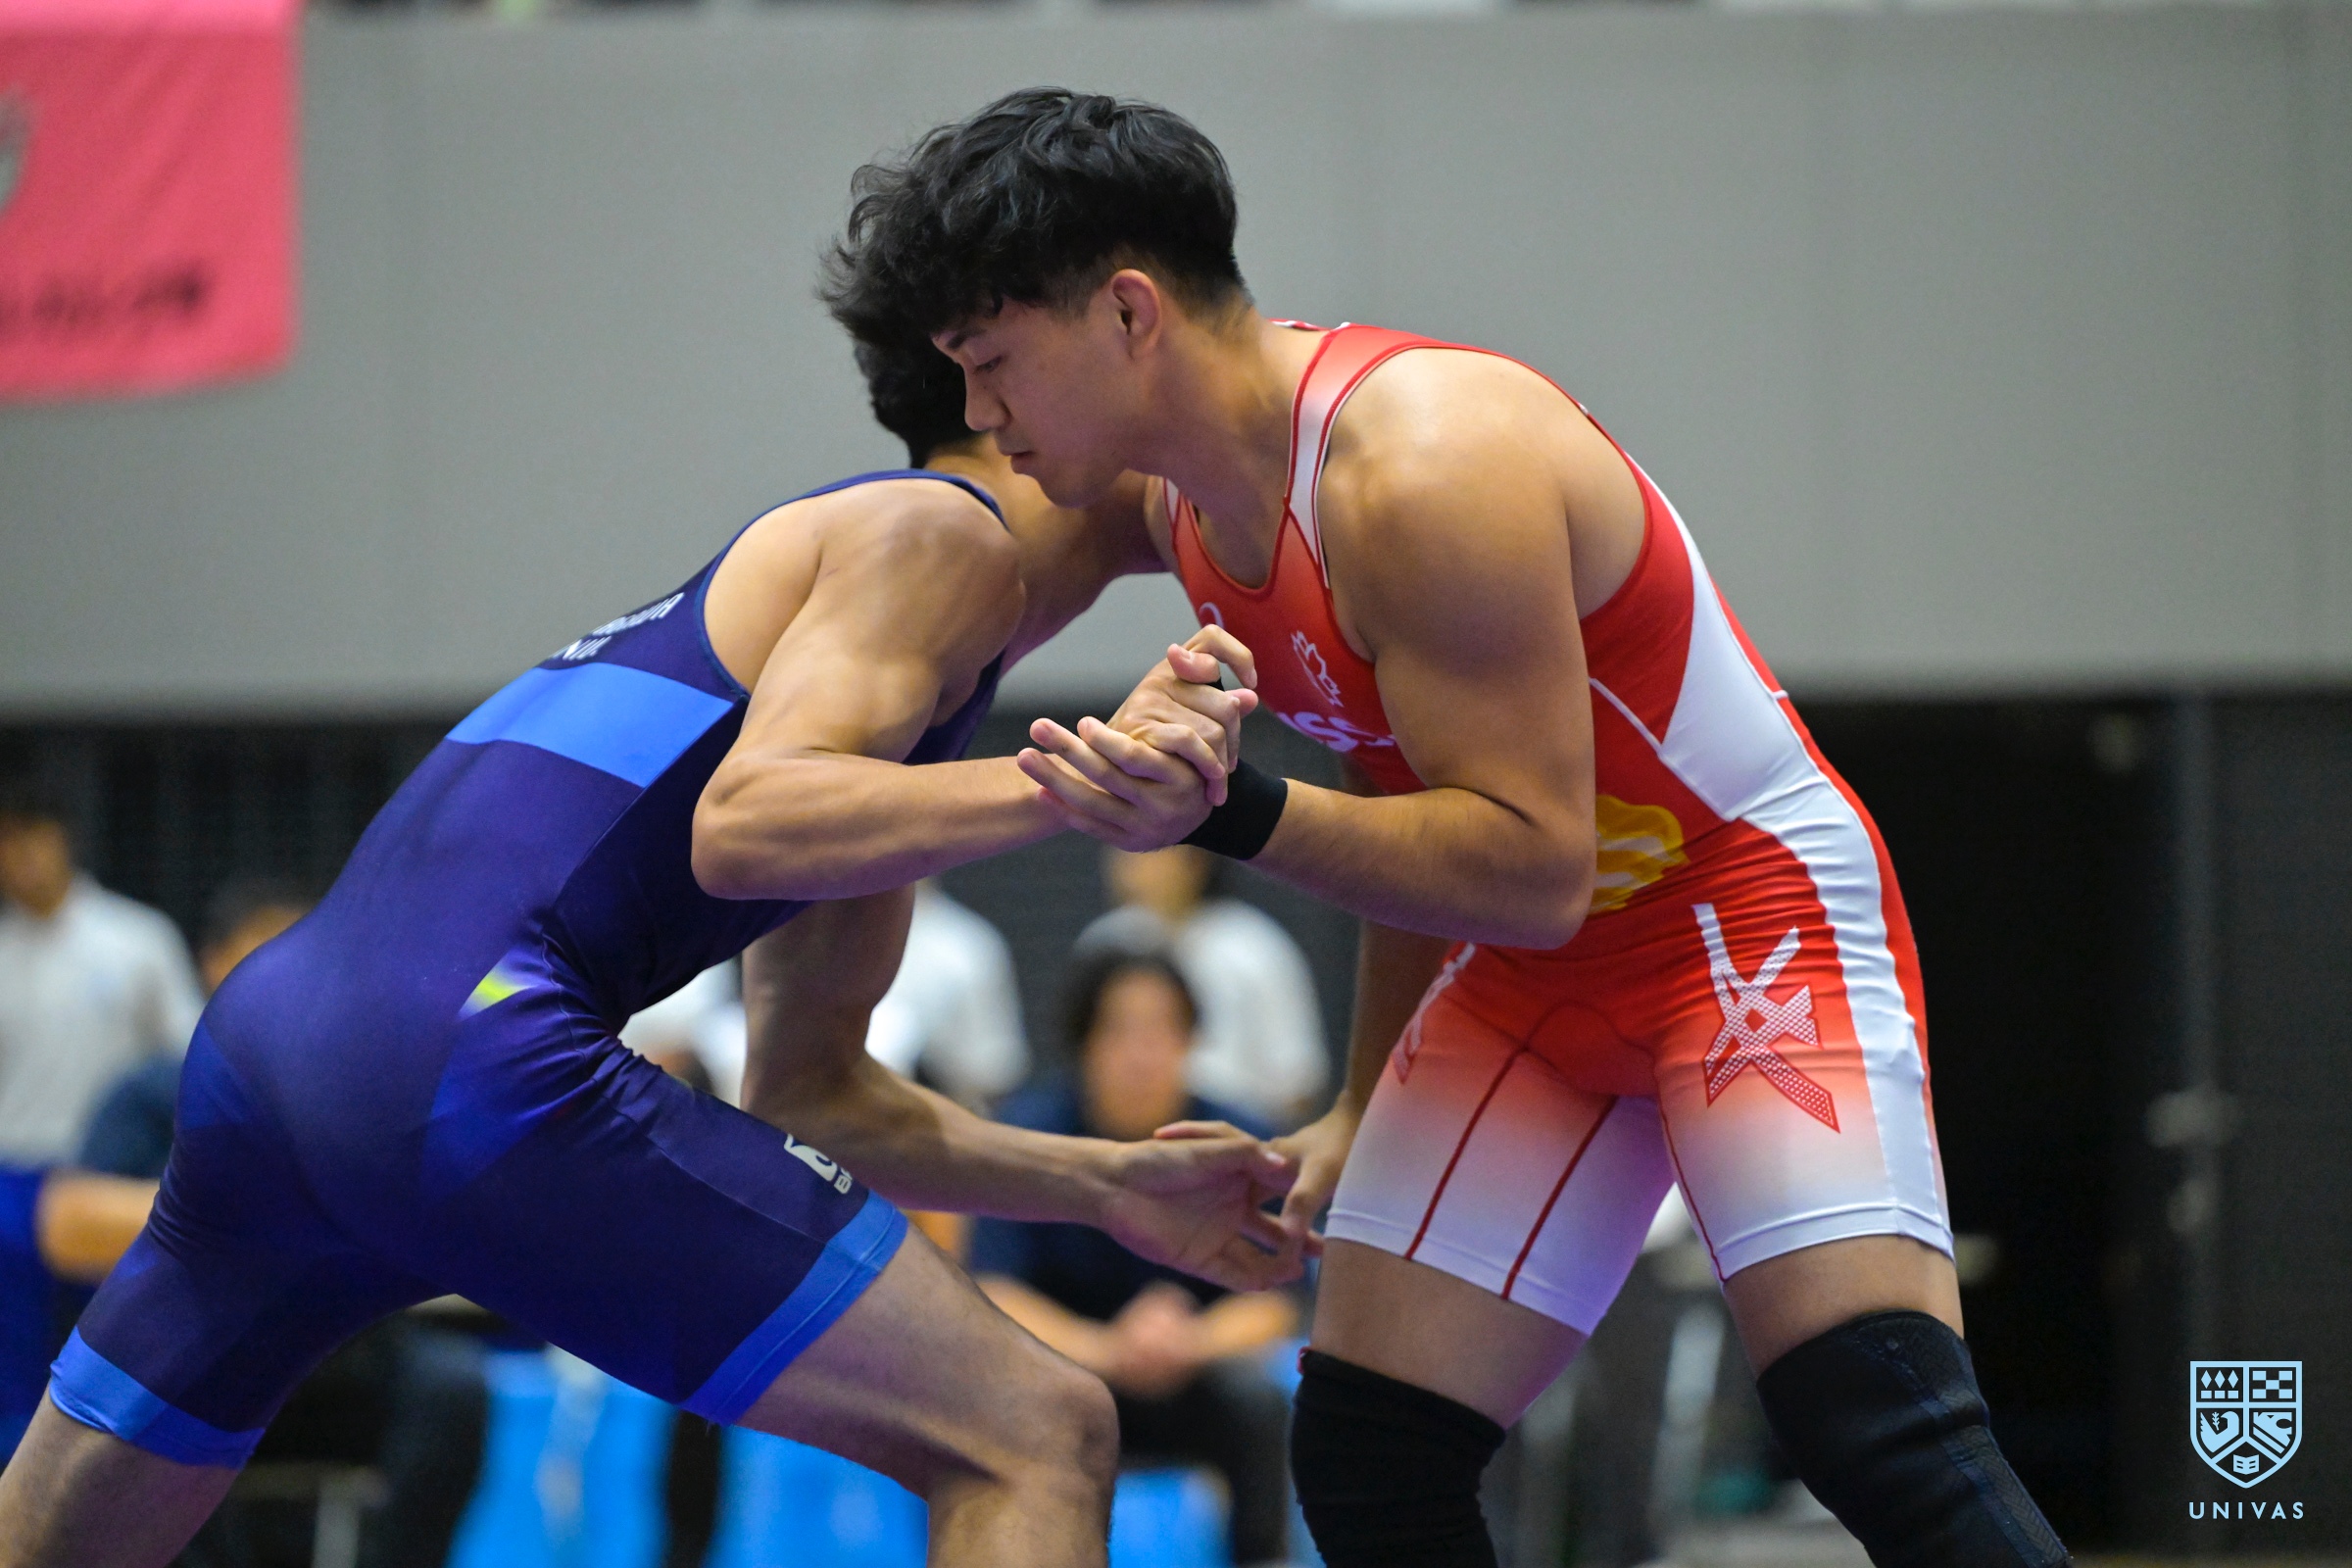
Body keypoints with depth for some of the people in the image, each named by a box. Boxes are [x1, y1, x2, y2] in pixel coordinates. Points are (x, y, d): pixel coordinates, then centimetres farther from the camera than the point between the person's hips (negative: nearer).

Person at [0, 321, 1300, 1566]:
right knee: (1035, 1440, -8)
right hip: (467, 1057, -10)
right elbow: (743, 825, -15)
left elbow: (807, 1088, 32)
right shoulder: (936, 535, 3)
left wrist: (1105, 1184, 26)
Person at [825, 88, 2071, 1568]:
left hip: (1753, 916, -9)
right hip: (1539, 969, 9)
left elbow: (1529, 868, -28)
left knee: (1881, 1428, -26)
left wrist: (1236, 814, -38)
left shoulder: (1424, 463, -27)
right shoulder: (1192, 504, 2)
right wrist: (1369, 1110, 22)